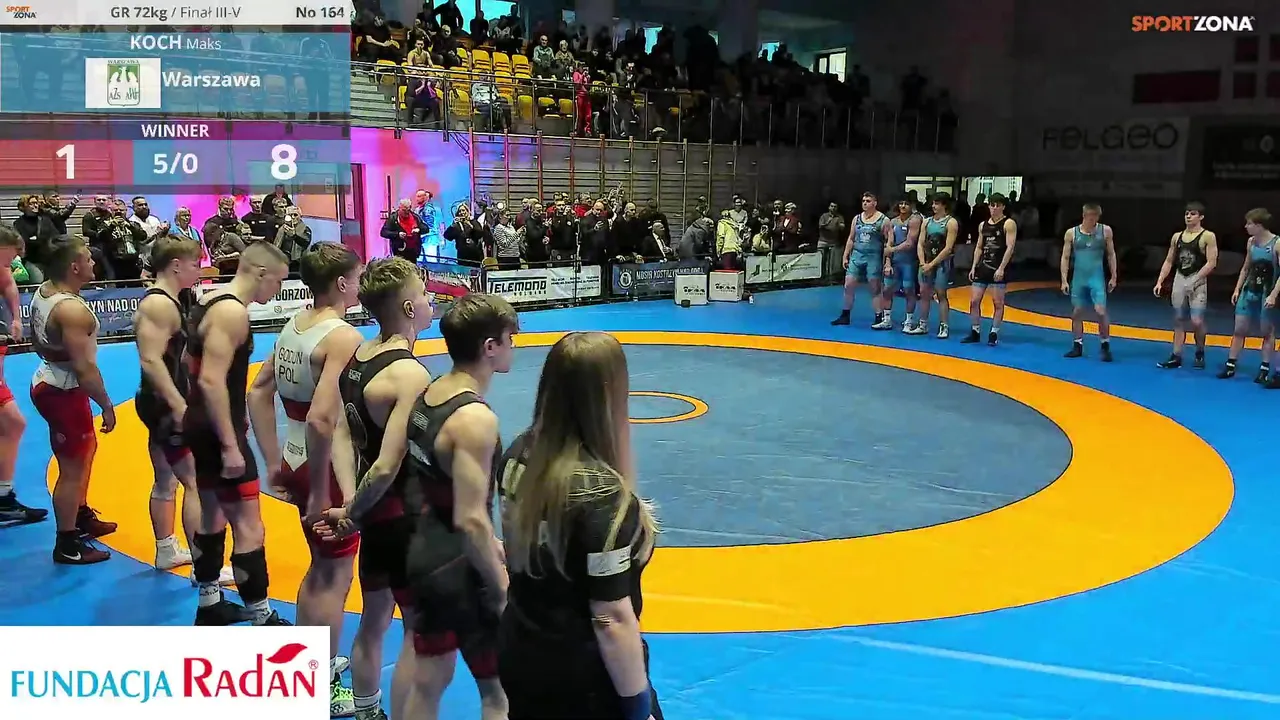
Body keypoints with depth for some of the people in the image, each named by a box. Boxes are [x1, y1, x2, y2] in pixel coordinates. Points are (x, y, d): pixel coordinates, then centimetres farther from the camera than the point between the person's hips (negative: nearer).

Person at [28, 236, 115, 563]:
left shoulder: (42, 292, 3)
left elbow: (36, 343, 16)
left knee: (86, 449, 26)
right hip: (63, 392, -10)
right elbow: (84, 367, -28)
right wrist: (106, 405, -20)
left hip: (48, 382, 10)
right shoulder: (72, 310, -28)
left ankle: (82, 517, 42)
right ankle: (67, 545, 13)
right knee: (72, 468, 1)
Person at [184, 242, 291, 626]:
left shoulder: (212, 300, 11)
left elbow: (193, 362, 22)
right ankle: (262, 619, -2)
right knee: (248, 526, -6)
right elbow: (211, 381, -27)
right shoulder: (233, 312, -20)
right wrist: (231, 446, -27)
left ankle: (209, 604, 30)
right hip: (217, 430, -11)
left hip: (200, 423, 11)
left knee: (212, 516, 19)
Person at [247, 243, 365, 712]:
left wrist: (275, 463, 14)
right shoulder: (343, 336, -21)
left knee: (320, 567, 25)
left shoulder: (293, 327, 5)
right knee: (335, 578, 7)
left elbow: (258, 395, 11)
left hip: (296, 462, 8)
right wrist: (321, 492, -22)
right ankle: (323, 691, 20)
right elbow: (321, 419, -30)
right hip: (329, 468, -8)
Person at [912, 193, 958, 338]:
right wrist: (923, 263, -7)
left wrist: (932, 264, -16)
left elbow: (948, 248, -14)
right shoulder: (927, 221, 10)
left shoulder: (951, 223, -8)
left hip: (942, 263, -6)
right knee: (924, 293, 7)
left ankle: (944, 327, 0)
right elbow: (921, 244, 7)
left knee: (941, 294, -5)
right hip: (927, 263, 6)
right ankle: (923, 325, 15)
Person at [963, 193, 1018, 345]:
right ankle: (975, 332, 14)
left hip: (998, 269, -6)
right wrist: (974, 267, 8)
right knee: (974, 300, 5)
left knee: (998, 302, -1)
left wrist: (1001, 268, -20)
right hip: (983, 267, 6)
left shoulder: (1008, 224, -6)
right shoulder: (983, 225, 13)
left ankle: (994, 334, 6)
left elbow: (1010, 247, -13)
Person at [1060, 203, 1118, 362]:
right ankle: (1077, 346, 18)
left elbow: (1111, 255, 6)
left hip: (1097, 278, -2)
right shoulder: (1071, 233, -2)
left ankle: (1105, 347, 2)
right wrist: (1064, 280, -2)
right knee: (1076, 312, 7)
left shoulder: (1105, 231, -2)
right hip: (1079, 278, 2)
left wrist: (1113, 277, 4)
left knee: (1101, 311, -11)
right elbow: (1065, 258, 3)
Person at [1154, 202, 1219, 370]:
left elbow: (1211, 263, -12)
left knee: (1197, 321, -10)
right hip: (1179, 279, 5)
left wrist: (1195, 281, -19)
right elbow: (1169, 261, 14)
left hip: (1197, 281, -5)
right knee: (1179, 320, 8)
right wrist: (1159, 281, 4)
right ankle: (1176, 356, 12)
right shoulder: (1177, 236, 10)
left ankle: (1200, 353, 12)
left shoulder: (1208, 236, -6)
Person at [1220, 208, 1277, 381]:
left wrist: (1273, 295, -23)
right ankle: (1230, 366, 11)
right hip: (1249, 290, 6)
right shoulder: (1251, 242, 4)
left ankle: (1264, 369, 11)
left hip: (1266, 293, -6)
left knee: (1267, 331, 5)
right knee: (1239, 329, 5)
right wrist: (1237, 289, 11)